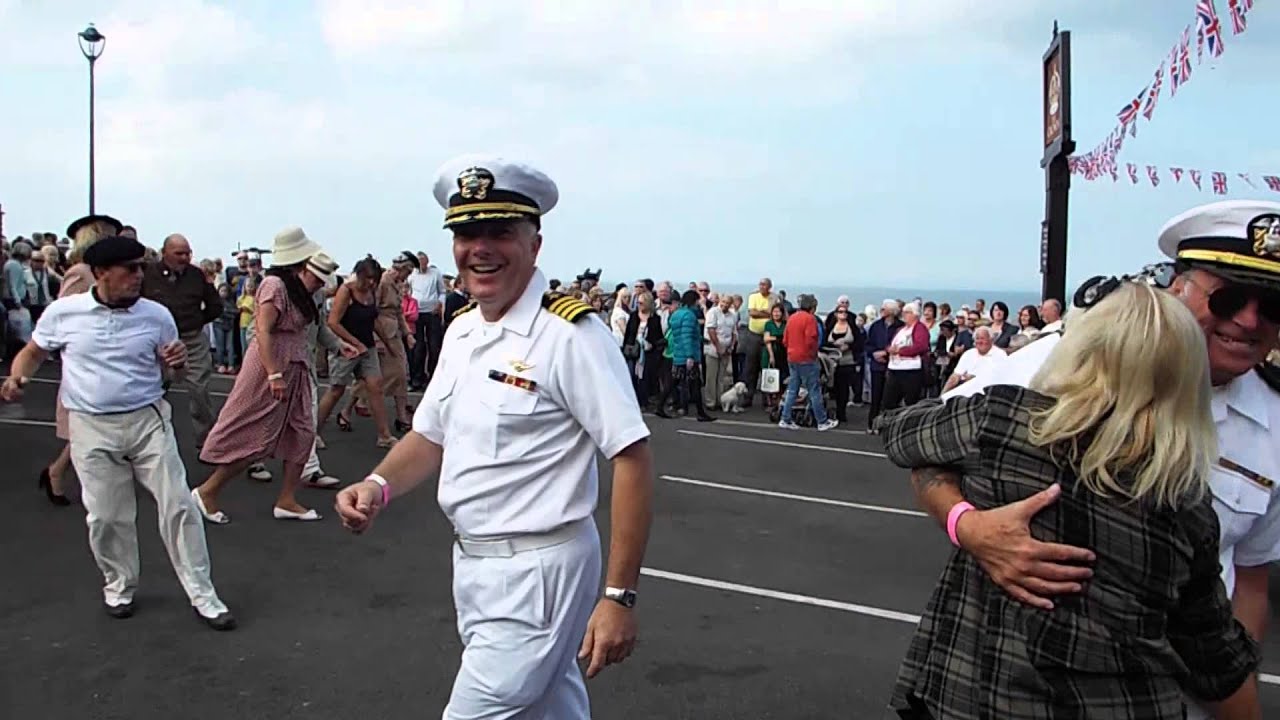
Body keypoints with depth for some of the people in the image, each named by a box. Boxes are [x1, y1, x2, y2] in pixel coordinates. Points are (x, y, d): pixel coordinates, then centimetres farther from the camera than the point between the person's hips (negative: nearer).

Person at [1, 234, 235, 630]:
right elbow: (34, 351, 12)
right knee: (106, 516, 8)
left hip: (148, 421, 1)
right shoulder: (62, 312, -5)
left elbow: (170, 367, 10)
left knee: (178, 505, -1)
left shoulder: (157, 314, -3)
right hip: (91, 428, 0)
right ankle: (119, 586, 32)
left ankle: (202, 595, 8)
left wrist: (177, 361, -14)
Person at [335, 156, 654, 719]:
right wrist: (377, 486, -4)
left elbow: (631, 458, -21)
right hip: (471, 563, 8)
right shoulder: (461, 332, 7)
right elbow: (431, 436, 16)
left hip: (537, 572, -8)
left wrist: (619, 597, -22)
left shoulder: (571, 333, -18)